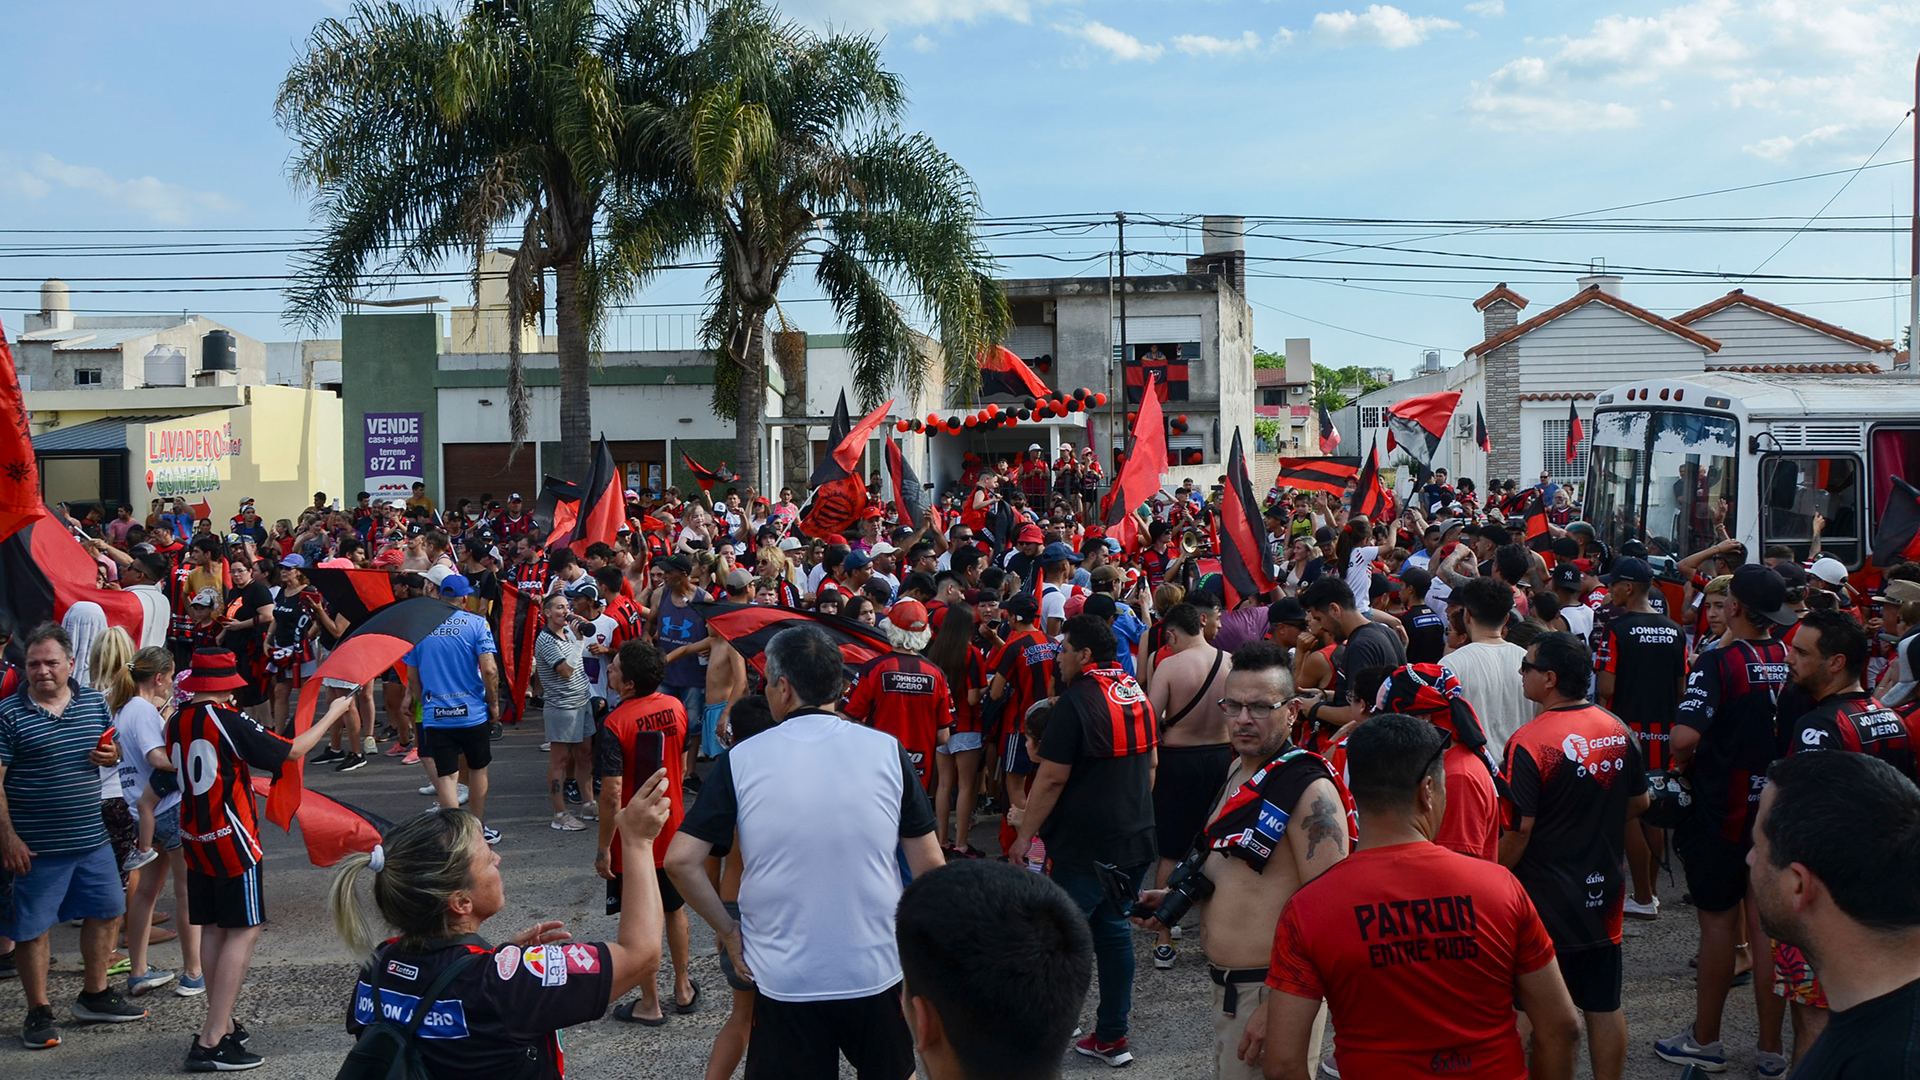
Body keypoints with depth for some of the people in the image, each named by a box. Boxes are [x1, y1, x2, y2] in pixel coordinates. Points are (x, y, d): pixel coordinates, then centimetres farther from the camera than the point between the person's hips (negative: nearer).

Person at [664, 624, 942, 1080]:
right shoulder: (887, 751, -5)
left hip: (783, 978, -1)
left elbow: (681, 861, -9)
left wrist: (728, 931, 3)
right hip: (878, 973, 1)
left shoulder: (739, 761, -7)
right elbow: (928, 864, -4)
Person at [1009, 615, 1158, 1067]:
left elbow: (1051, 777, -17)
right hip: (1136, 839, 8)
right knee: (1114, 930, 13)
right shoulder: (1136, 694, 9)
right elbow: (1149, 763, 19)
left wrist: (1024, 835, -10)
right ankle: (1112, 1037, 18)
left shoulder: (1076, 701, -16)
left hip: (1086, 845, -8)